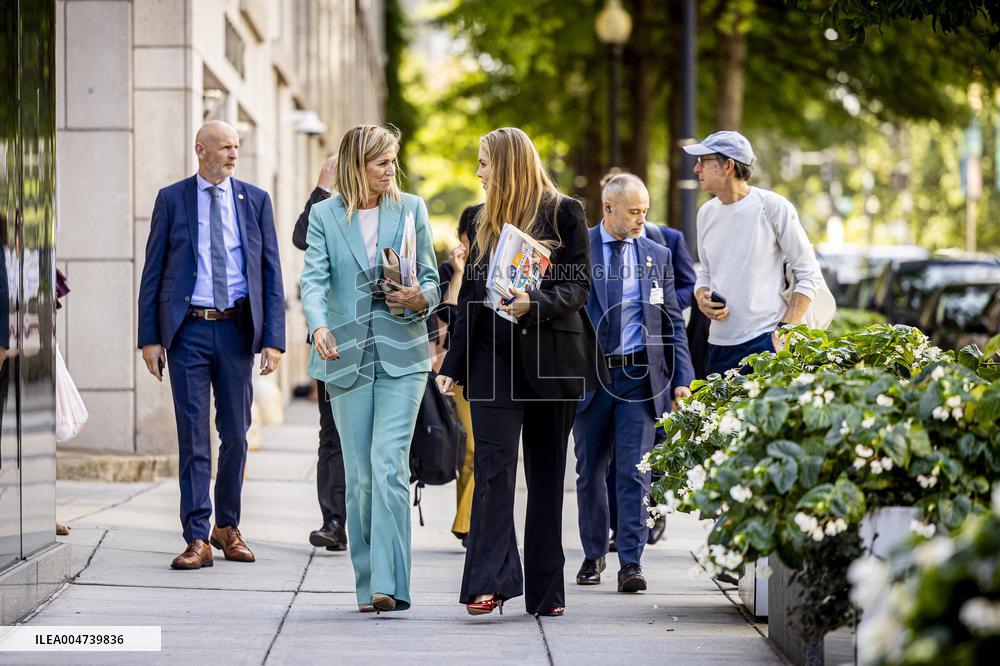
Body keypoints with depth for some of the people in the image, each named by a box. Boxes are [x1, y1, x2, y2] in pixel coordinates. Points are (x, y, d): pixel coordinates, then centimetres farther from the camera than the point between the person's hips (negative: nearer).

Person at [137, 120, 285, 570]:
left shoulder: (255, 200, 7)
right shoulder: (172, 199, 3)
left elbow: (271, 273, 5)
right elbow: (153, 271, 3)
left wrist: (273, 339, -3)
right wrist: (149, 337, -4)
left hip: (237, 330, 2)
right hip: (188, 330, -2)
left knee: (235, 434, 8)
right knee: (193, 436, -2)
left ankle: (227, 527, 24)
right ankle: (197, 539, 0)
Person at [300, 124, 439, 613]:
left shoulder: (410, 209, 7)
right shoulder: (325, 215, 5)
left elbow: (431, 276, 13)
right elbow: (313, 278, -7)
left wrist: (423, 298, -11)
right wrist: (319, 326, -26)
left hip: (401, 356, -1)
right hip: (347, 357, 1)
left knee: (389, 467, -14)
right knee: (359, 477, 5)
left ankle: (389, 584, -17)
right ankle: (368, 585, 13)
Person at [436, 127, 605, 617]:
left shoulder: (564, 213, 1)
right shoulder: (482, 220, 15)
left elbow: (578, 286, -4)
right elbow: (469, 296, 17)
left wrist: (535, 304, -23)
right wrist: (453, 365, 12)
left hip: (551, 354, -3)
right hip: (494, 352, 3)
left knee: (547, 473, 3)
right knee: (493, 463, -11)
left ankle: (545, 591, 9)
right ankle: (489, 582, -18)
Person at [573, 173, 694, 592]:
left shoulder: (657, 255, 9)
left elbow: (673, 323, 10)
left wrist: (682, 379, 2)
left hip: (640, 376, 1)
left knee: (634, 471, -7)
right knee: (590, 472, 9)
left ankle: (631, 563, -6)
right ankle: (593, 555, 24)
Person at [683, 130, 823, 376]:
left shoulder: (773, 207, -6)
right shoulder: (706, 213, 12)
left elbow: (810, 276, -5)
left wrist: (783, 331, -13)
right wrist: (702, 298, 0)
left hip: (765, 340, -6)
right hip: (718, 344, 6)